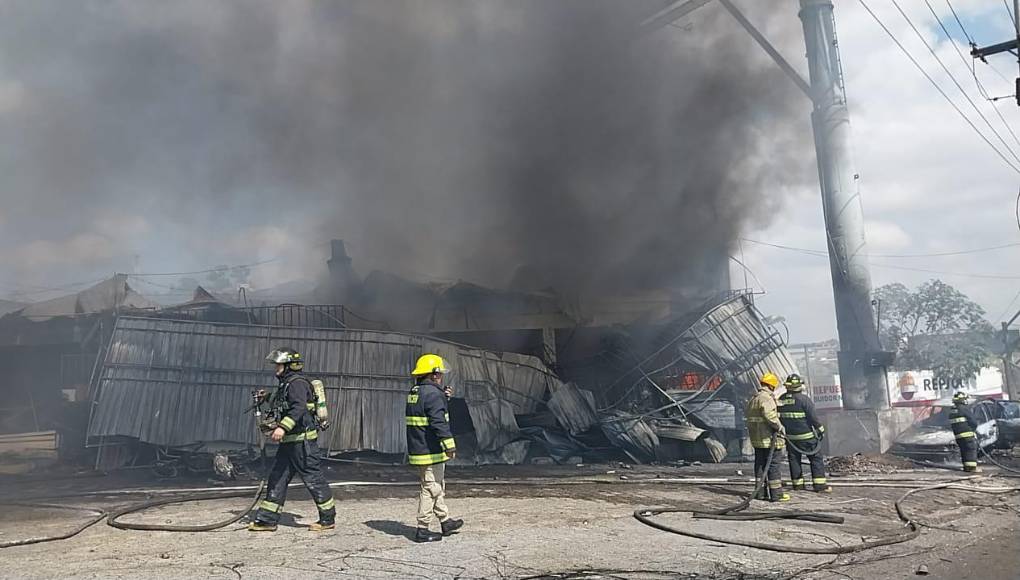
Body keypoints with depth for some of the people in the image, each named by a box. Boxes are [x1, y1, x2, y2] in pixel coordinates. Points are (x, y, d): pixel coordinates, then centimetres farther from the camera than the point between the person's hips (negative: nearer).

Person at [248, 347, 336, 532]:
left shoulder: (297, 383, -14)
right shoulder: (285, 384, 18)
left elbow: (299, 408, -29)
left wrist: (283, 427, -37)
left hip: (303, 441, -10)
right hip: (289, 442, 10)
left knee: (313, 478, -2)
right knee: (277, 478, 9)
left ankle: (328, 519, 9)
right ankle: (267, 520, 15)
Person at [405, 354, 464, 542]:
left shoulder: (414, 392, 12)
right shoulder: (433, 394, -18)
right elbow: (439, 422, -25)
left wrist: (443, 396, 17)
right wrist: (449, 444, -24)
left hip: (417, 449, 10)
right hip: (431, 451, -10)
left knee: (438, 486, 20)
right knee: (431, 488, -2)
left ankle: (445, 521, 31)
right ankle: (422, 530, 4)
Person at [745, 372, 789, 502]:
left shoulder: (753, 399, 15)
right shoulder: (766, 398, -15)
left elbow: (746, 414, 21)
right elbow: (769, 414, -28)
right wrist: (779, 426, -17)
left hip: (756, 438, 9)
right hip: (768, 438, -9)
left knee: (760, 464, 13)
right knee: (773, 465, -3)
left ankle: (760, 491, 18)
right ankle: (776, 493, 0)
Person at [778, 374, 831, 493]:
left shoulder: (781, 399, 3)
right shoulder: (804, 399, -15)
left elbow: (778, 417, 10)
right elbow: (813, 417, -13)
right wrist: (821, 430, -2)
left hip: (789, 437, 5)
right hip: (806, 436, -5)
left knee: (794, 459, 12)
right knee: (816, 458, 4)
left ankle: (797, 484, 15)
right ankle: (820, 485, 2)